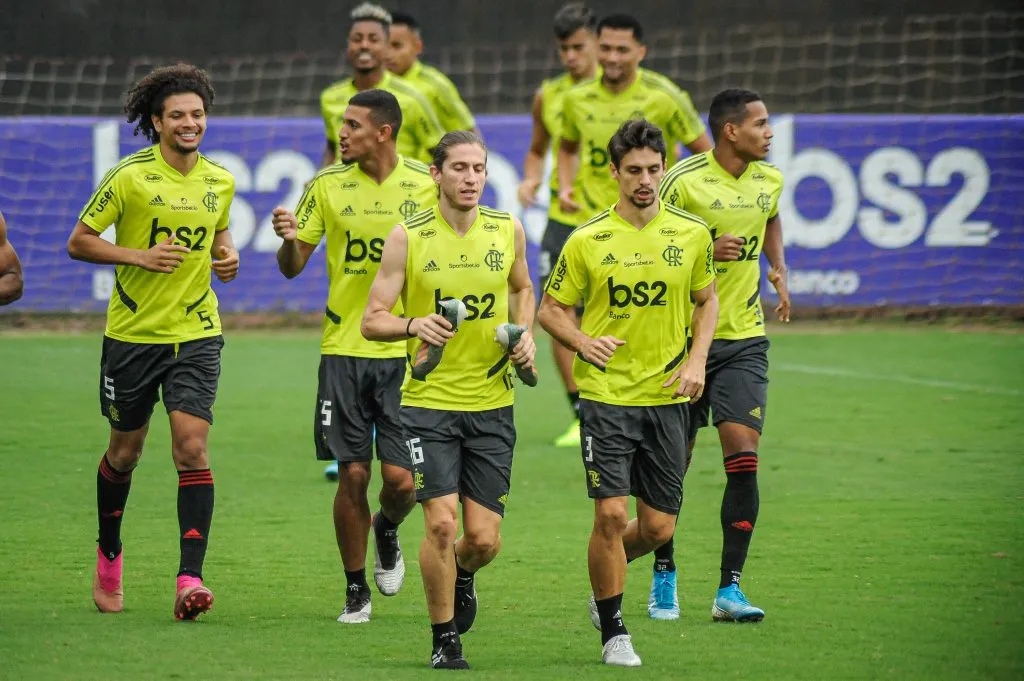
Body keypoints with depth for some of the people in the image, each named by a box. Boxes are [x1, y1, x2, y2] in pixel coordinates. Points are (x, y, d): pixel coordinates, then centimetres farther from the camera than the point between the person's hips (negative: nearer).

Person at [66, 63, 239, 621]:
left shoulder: (220, 182, 5)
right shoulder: (129, 177, -9)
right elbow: (78, 242, -6)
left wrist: (227, 257, 3)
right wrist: (141, 256, -18)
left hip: (196, 333, 2)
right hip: (133, 331, -2)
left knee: (192, 446, -13)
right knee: (125, 452, 11)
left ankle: (190, 578, -18)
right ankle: (109, 556, 36)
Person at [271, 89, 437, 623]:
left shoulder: (426, 184, 0)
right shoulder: (329, 184, 2)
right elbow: (292, 267, 6)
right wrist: (288, 239, -16)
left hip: (405, 352, -1)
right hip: (343, 347, 1)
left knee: (402, 479, -7)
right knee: (353, 474, -2)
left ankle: (387, 529, 29)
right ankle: (355, 590, 14)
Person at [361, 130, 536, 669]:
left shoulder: (508, 230, 3)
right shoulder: (407, 237, -6)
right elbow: (372, 320, -4)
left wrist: (525, 334, 4)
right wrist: (414, 325, -24)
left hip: (492, 403, 3)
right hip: (429, 400, -3)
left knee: (483, 540, -1)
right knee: (441, 523, -13)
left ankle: (462, 576, 37)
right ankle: (444, 641, 7)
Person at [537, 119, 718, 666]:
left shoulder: (691, 234, 2)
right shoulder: (588, 241, -4)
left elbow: (707, 298, 17)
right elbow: (551, 308, 5)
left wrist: (697, 359, 2)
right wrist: (583, 342, -14)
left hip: (667, 397, 3)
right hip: (606, 395, -3)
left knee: (658, 526, 4)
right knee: (611, 514, -11)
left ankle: (607, 572, 37)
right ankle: (613, 633, 5)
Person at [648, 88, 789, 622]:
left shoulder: (769, 180, 6)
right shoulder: (684, 181, -13)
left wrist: (778, 270, 14)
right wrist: (706, 251, -21)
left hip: (745, 339, 4)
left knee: (744, 460, -9)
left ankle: (730, 589, -6)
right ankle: (663, 576, 24)